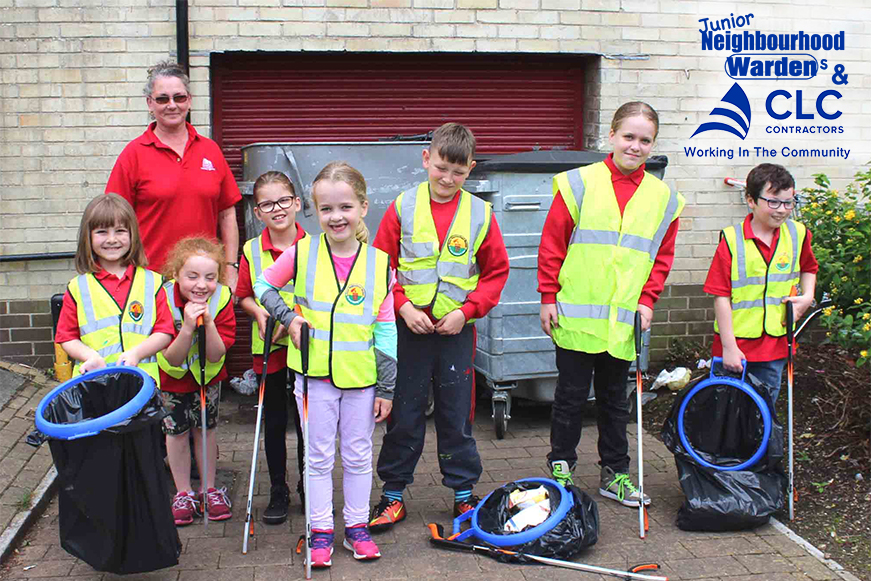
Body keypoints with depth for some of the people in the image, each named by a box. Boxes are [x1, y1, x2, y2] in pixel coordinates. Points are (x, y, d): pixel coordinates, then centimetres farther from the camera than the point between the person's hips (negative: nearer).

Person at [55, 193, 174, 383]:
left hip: (142, 376, 0)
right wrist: (90, 355, -8)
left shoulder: (152, 282, 9)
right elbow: (66, 337, 10)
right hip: (92, 378, 0)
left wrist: (135, 353, -9)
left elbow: (164, 332, 6)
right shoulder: (78, 287, 9)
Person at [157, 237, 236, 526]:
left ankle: (208, 488, 26)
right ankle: (184, 493, 22)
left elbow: (215, 356, -25)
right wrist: (188, 327, -44)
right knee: (176, 430, 5)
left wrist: (208, 323, -41)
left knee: (206, 427, 9)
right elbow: (172, 359, -29)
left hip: (207, 375, 1)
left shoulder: (221, 299, -24)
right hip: (171, 376, -1)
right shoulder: (164, 299, -29)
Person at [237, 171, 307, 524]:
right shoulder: (251, 251, -1)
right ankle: (278, 493, 21)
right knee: (274, 423, 9)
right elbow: (243, 296, 8)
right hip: (268, 350, 1)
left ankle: (308, 488, 26)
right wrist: (258, 312, -12)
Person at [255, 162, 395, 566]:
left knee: (358, 456, 12)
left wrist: (387, 387, 0)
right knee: (319, 456, 9)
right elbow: (263, 285, 11)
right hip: (315, 373, 0)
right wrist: (288, 318, -6)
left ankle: (357, 526, 27)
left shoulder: (379, 263, -4)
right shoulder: (302, 253, -5)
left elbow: (386, 330, -1)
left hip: (361, 378, 1)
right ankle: (321, 531, 20)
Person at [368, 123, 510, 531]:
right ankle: (393, 493, 21)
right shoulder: (403, 208, -1)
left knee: (457, 415, 9)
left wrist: (467, 310, -8)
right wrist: (403, 306, -11)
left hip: (456, 330, 0)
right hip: (409, 328, 0)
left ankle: (463, 492, 24)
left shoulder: (480, 214, 0)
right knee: (403, 414, 8)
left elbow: (496, 272, 5)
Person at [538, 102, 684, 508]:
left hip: (625, 322, 3)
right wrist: (548, 297, -5)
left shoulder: (662, 197, 6)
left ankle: (614, 473, 27)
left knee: (615, 399, 15)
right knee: (571, 395, 7)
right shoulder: (579, 183, -3)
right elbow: (552, 243, -2)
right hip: (576, 317, -3)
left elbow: (663, 256, 12)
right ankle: (560, 467, 22)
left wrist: (647, 300, 0)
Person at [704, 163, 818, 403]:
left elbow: (809, 268, 24)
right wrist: (728, 347, -14)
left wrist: (807, 297, 4)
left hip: (775, 345, 3)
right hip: (735, 345, -3)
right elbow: (721, 296, -12)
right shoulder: (732, 240, -12)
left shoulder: (798, 234, 2)